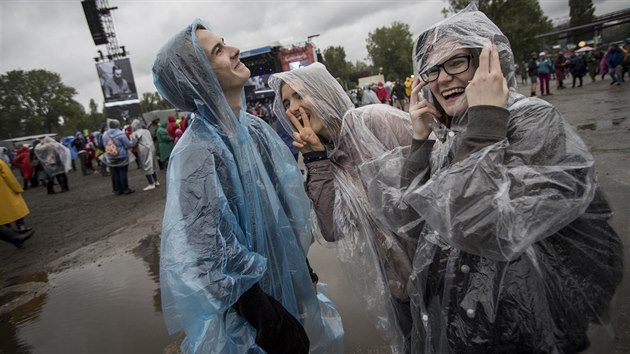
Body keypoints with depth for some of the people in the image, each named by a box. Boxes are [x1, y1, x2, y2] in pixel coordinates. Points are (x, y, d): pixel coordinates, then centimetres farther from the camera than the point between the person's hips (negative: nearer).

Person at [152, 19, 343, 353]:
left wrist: (303, 267, 12)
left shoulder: (254, 126, -3)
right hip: (254, 299, -6)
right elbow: (214, 261, -25)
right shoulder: (198, 153, -27)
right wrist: (274, 325, -19)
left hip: (288, 280, 7)